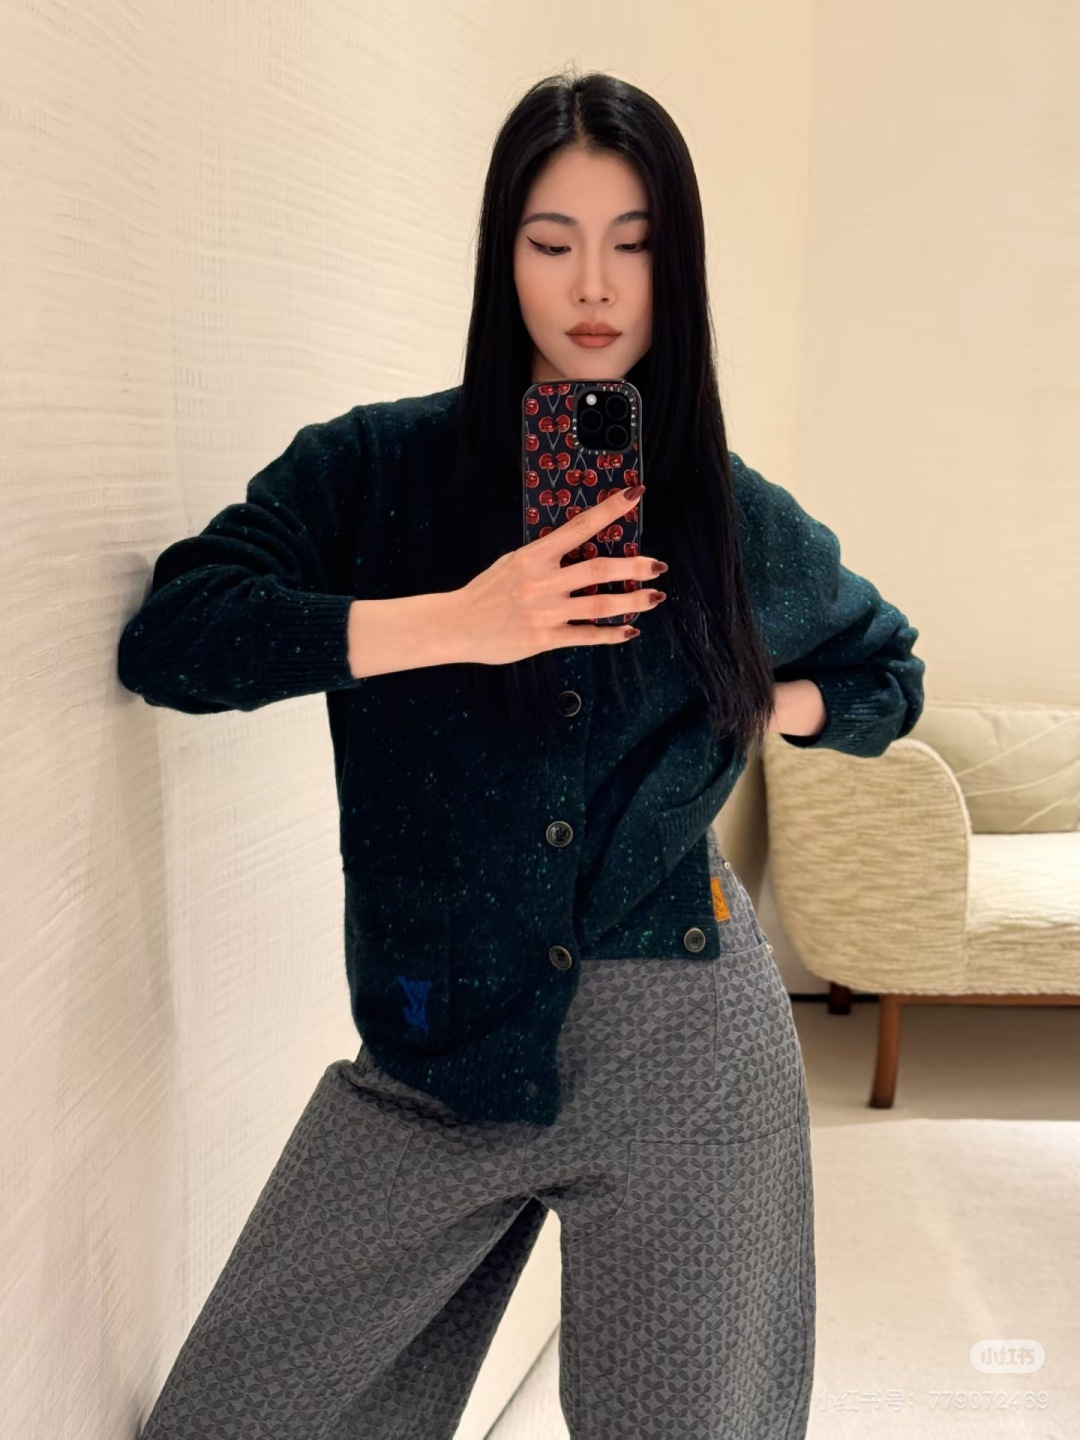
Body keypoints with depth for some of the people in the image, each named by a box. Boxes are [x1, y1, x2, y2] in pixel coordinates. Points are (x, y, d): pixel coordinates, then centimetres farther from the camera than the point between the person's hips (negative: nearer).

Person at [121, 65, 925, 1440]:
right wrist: (453, 622, -20)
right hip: (438, 1042, 0)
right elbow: (166, 635, -13)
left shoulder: (747, 524, 4)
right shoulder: (377, 467, -1)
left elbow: (888, 677, 21)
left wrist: (751, 706, 1)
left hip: (685, 1062, 1)